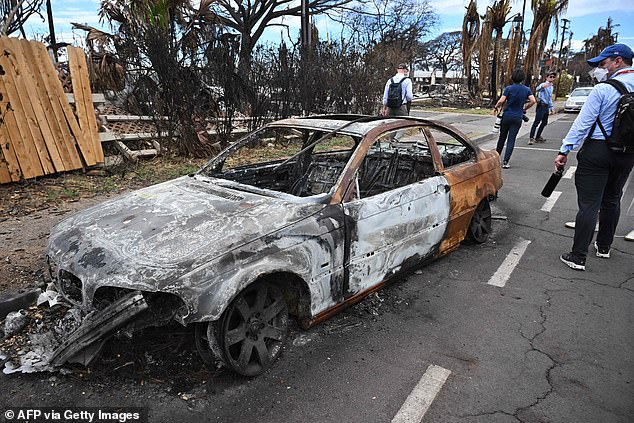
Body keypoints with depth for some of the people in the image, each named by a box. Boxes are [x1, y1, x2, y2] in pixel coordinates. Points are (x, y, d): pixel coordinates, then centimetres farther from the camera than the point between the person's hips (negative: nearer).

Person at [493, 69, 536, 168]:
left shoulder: (509, 88, -8)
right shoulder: (526, 89, 1)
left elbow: (501, 101, -16)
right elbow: (533, 101, -4)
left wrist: (496, 107, 2)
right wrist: (524, 109, 11)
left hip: (507, 116, -1)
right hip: (518, 118, 1)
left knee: (502, 137, 14)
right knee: (511, 140, 1)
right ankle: (505, 161, -6)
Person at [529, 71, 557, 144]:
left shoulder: (551, 87, 19)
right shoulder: (543, 84, -8)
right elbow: (537, 90, -33)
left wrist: (552, 107, 23)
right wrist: (542, 86, -55)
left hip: (546, 107, 9)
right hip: (541, 106, -9)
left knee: (544, 122, 13)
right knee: (536, 122, -13)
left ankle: (538, 137, 22)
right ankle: (531, 138, -15)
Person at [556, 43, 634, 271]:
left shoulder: (603, 90, -13)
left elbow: (582, 123, -15)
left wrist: (564, 151, -12)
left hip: (597, 151, -6)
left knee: (589, 205, -5)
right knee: (612, 200, 20)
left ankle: (578, 257, -2)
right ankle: (604, 246, 34)